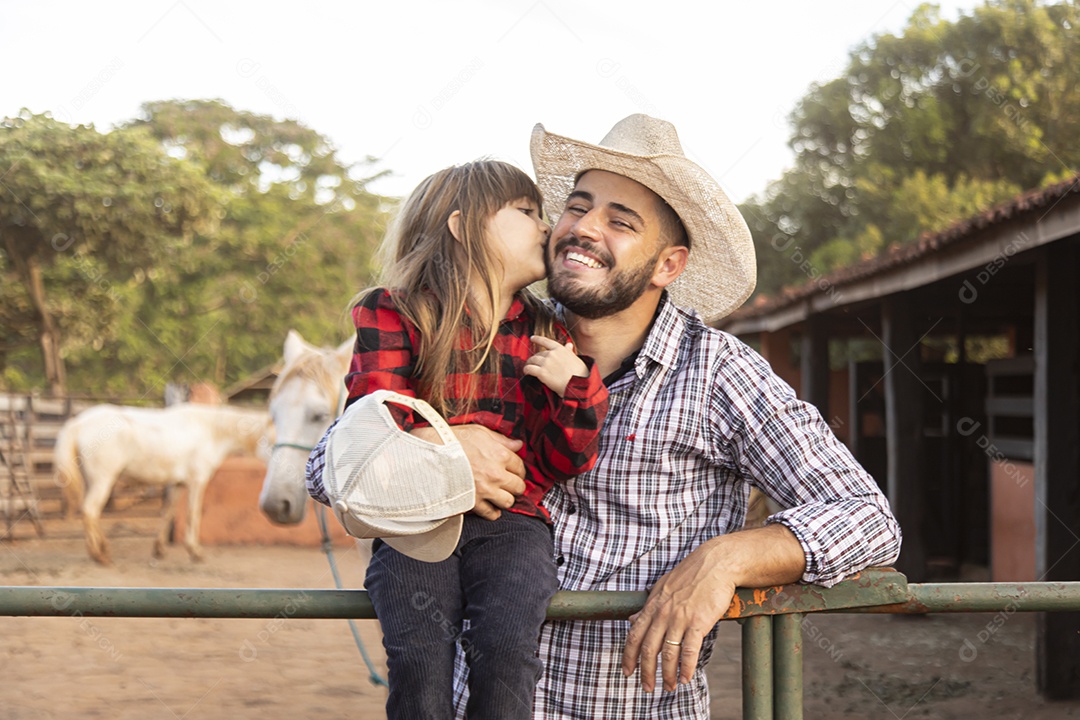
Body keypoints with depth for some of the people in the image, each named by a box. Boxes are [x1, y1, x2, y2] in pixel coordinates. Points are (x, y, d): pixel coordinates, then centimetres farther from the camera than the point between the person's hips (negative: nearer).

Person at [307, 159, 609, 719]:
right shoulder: (396, 315, 8)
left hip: (512, 524, 2)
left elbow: (559, 463, 12)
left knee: (506, 645, -25)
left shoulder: (545, 336, 17)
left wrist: (577, 389, -6)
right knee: (419, 650, -25)